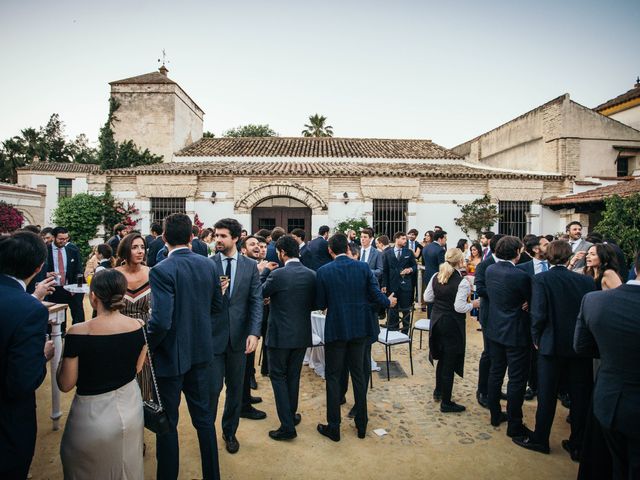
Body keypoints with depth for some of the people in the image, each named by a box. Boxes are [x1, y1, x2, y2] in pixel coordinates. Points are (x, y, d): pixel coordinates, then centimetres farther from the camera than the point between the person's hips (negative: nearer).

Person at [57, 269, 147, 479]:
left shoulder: (78, 333, -24)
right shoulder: (138, 327, -12)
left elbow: (65, 385, -12)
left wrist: (64, 355, 1)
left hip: (94, 415, -3)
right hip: (131, 409, 4)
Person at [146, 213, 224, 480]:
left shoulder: (161, 271, -20)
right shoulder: (208, 265, -3)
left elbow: (161, 320, -26)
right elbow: (217, 305, 6)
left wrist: (145, 347, -8)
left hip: (171, 355, -5)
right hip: (202, 351, 6)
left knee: (167, 423, 14)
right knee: (204, 417, 19)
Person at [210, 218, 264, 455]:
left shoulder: (250, 266, 1)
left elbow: (256, 300, -2)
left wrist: (254, 332, -12)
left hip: (238, 336, 2)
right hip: (213, 335, -2)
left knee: (236, 388, 15)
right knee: (212, 388, 2)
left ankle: (230, 432, 36)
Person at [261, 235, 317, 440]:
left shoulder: (277, 274, -19)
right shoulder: (311, 274, -3)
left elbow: (260, 293, -3)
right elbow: (313, 303, 8)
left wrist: (264, 271, 5)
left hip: (281, 335, -5)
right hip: (302, 334, 5)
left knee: (278, 376, 8)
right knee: (293, 375, 19)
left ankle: (287, 426, 8)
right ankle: (291, 415, 33)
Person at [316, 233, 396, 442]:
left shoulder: (323, 271, -11)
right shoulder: (363, 267, -5)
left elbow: (320, 304, -6)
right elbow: (376, 295, -5)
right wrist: (389, 301, 16)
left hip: (335, 329, -3)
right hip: (360, 328, 3)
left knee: (333, 376, 10)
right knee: (358, 374, 16)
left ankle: (333, 427, 18)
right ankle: (361, 424, 28)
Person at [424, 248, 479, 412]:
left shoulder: (435, 277, 0)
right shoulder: (462, 282, -19)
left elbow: (427, 297, 5)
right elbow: (459, 307, -21)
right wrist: (473, 304, -5)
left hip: (437, 321, 7)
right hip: (452, 324, -7)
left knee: (442, 358, 24)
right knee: (450, 361, 5)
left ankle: (438, 392, 39)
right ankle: (446, 403, 16)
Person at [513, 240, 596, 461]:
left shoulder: (541, 279, -12)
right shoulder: (586, 281, -3)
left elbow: (538, 314, -17)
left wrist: (536, 338, -1)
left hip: (552, 345, -2)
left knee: (547, 395, 10)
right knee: (580, 396, 15)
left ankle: (540, 440, 23)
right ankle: (577, 445, 27)